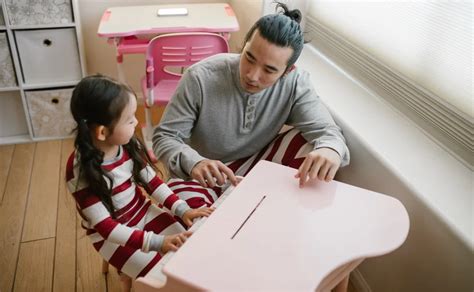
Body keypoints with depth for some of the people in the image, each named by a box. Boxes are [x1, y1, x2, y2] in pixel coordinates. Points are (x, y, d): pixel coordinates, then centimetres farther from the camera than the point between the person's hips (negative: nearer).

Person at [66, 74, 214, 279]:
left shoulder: (128, 144, -13)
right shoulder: (79, 171, -29)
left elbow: (151, 181, -1)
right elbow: (105, 227, -28)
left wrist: (182, 209, -14)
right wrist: (156, 242, -37)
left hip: (143, 212, 5)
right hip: (110, 235, -5)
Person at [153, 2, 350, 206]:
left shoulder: (294, 83, -17)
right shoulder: (200, 78, -23)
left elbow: (326, 129, -23)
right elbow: (164, 137, -19)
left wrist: (330, 149, -51)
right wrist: (193, 163, -42)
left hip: (256, 168, 2)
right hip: (206, 178, -1)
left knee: (315, 144, -21)